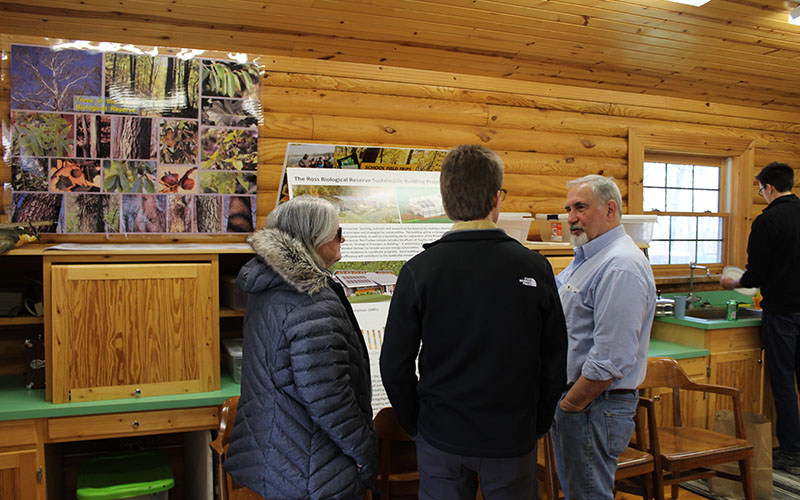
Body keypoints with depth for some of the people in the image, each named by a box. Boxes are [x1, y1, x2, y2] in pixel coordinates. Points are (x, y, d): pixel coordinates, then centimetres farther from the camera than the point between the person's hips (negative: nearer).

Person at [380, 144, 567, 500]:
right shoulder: (535, 268, -11)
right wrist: (538, 425, 11)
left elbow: (395, 366, -8)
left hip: (441, 439, 0)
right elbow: (555, 362, -3)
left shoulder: (418, 271, -13)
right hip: (514, 438, 1)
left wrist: (415, 424, 7)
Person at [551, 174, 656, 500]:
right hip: (572, 397, 10)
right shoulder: (588, 258, 13)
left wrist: (568, 406, -17)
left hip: (595, 407, -10)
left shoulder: (620, 267, -21)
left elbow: (611, 360, -26)